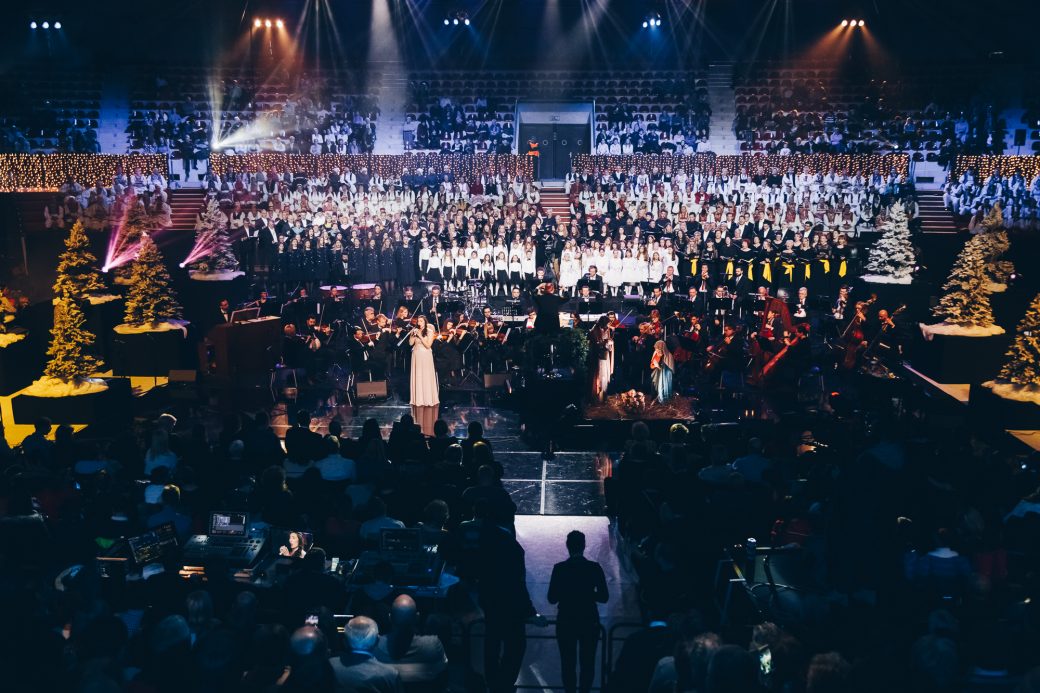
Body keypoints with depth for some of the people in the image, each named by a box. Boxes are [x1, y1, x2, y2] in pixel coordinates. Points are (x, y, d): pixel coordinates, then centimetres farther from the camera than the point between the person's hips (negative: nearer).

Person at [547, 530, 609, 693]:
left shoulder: (559, 568, -9)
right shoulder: (595, 568, -8)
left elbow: (552, 598, -5)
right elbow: (603, 597, -3)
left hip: (566, 622, 0)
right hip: (590, 622, 0)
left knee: (568, 663, 10)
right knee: (587, 662, 11)